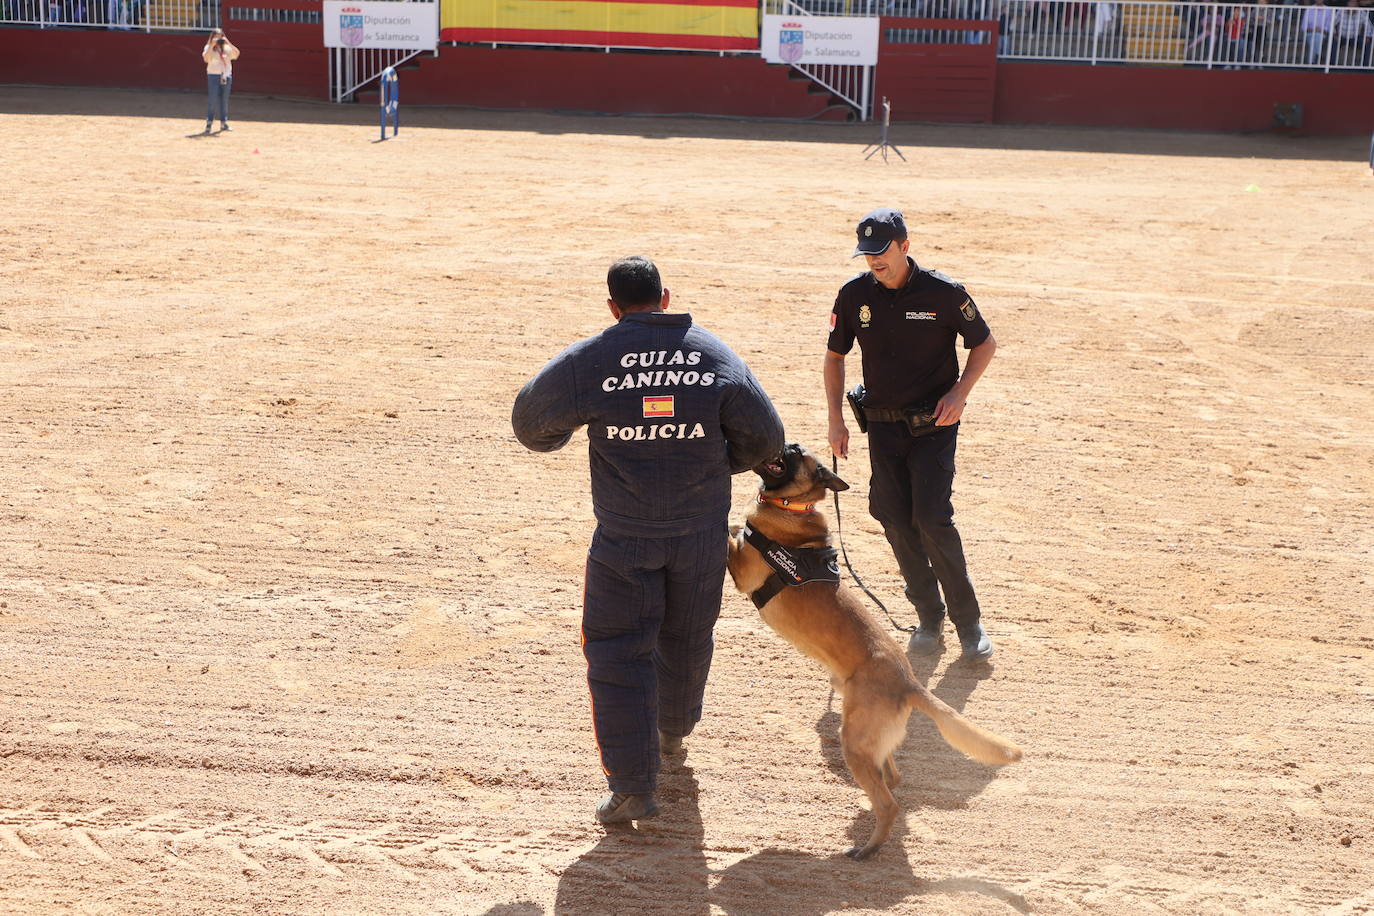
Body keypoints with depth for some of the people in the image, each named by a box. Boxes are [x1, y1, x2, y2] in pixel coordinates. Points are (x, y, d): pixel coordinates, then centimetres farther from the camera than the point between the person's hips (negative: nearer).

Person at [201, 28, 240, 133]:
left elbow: (236, 53, -8)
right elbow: (206, 58, -17)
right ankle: (209, 122, -2)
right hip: (213, 75, -4)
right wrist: (212, 45, -20)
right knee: (213, 100, -9)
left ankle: (224, 123, 13)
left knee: (224, 100, 7)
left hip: (226, 75, 4)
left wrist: (228, 43, -14)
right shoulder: (209, 48, 2)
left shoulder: (227, 48, 10)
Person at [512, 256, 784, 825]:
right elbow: (764, 438, 0)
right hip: (700, 531, 3)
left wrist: (556, 436, 26)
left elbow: (530, 421, 2)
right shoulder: (716, 356, -2)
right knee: (686, 638, 22)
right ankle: (673, 732, 46)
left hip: (624, 537, -3)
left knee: (618, 650, 3)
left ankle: (632, 785, -2)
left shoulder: (588, 361, -9)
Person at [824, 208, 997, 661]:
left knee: (932, 519, -13)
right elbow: (834, 356, 13)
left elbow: (984, 343, 4)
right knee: (896, 522, 3)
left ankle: (969, 622, 1)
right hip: (882, 425, 4)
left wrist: (959, 392, -11)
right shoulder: (854, 295, 0)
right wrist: (836, 418, 4)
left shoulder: (942, 292, -9)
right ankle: (929, 619, 18)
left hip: (933, 424, -4)